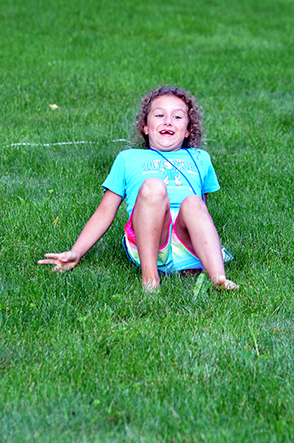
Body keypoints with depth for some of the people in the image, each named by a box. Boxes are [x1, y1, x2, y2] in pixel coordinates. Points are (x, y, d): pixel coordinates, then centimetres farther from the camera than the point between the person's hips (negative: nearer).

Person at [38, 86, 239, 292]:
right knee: (152, 186, -30)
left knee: (192, 202, -32)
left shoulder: (199, 159, 33)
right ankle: (150, 279, -34)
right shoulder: (128, 159, 28)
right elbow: (105, 212, 23)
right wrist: (75, 253, 12)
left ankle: (219, 279, -48)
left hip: (188, 248, 2)